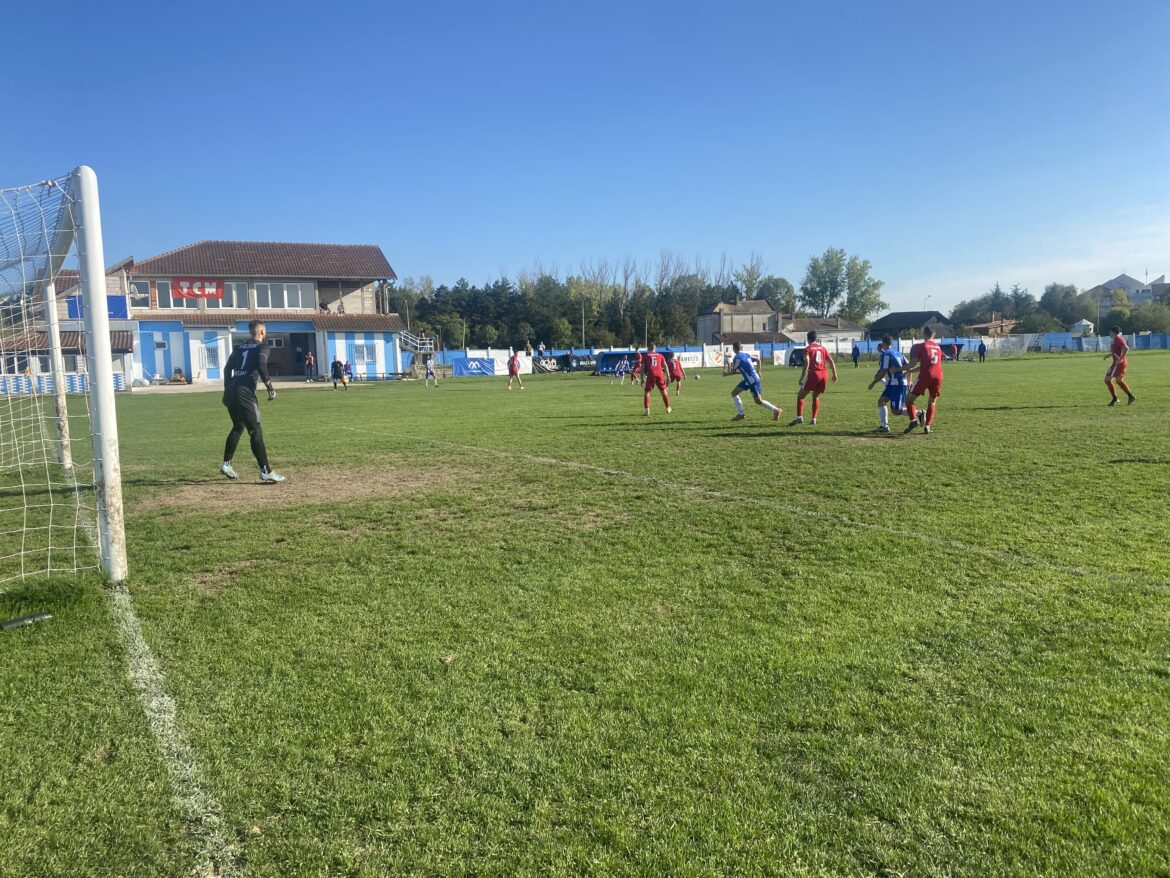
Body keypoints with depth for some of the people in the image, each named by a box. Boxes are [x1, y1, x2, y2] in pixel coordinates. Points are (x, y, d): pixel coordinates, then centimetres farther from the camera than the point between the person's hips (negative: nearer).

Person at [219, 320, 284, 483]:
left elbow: (227, 368, 20)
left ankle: (226, 464, 22)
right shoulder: (262, 347, 3)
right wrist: (270, 386, -13)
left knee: (238, 427, 23)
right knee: (255, 431, -8)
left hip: (230, 392, 8)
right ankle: (265, 471, -9)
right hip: (245, 393, -8)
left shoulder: (240, 348, 23)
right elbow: (261, 366, -15)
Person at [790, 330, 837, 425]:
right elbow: (831, 361, 11)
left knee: (800, 396, 3)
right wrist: (835, 374, 17)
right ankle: (814, 419, 12)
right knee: (816, 396, 21)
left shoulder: (807, 349, 1)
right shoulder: (823, 348, 15)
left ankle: (799, 417, -13)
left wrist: (802, 378, -13)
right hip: (824, 374, 5)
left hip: (814, 373, -5)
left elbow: (807, 364, -12)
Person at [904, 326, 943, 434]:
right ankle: (927, 426, 7)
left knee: (909, 399, 4)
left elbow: (913, 363, -6)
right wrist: (909, 371, 27)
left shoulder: (920, 346, 2)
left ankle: (913, 420, -17)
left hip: (925, 376, -5)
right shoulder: (938, 347, 20)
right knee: (932, 402, 18)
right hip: (938, 376, 5)